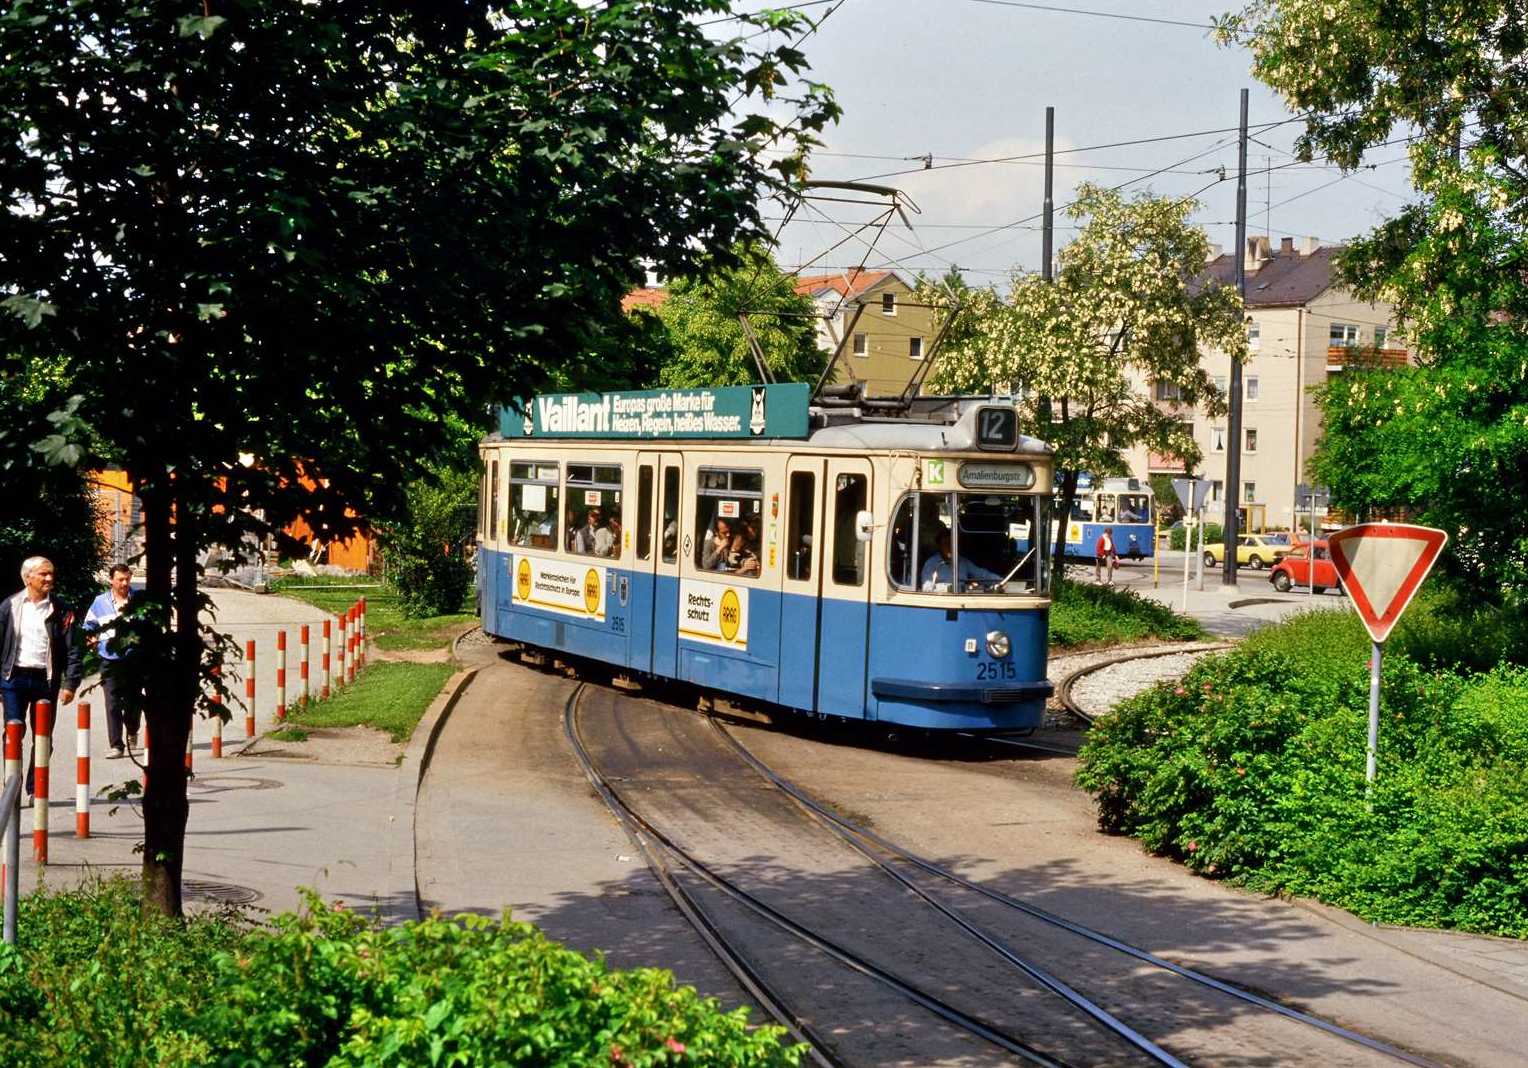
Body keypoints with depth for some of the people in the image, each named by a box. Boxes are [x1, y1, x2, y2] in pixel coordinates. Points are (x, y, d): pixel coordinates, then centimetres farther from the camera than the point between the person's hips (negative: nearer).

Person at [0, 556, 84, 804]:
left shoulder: (62, 609, 0)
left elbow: (74, 650, -1)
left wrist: (70, 684, -9)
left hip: (46, 679, 0)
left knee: (42, 738, 6)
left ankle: (34, 790, 17)